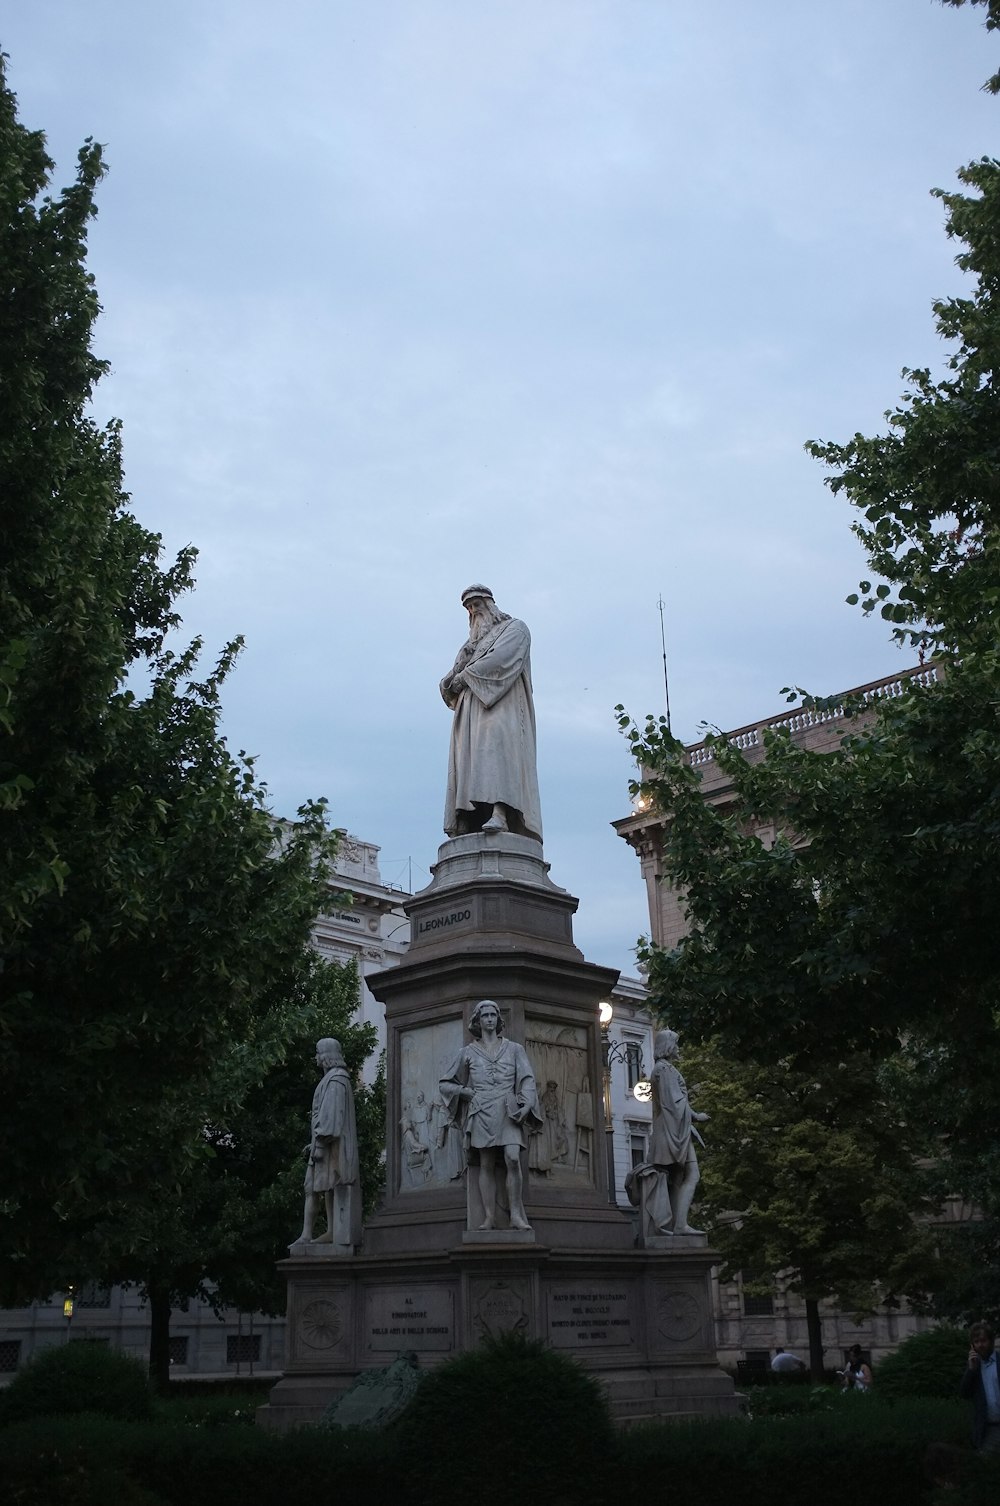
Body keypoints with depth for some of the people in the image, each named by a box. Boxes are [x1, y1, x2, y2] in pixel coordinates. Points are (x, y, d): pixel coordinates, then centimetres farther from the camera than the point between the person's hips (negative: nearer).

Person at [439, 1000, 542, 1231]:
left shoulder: (514, 1049, 14)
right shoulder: (468, 1053, 14)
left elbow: (527, 1080, 6)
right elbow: (446, 1084, 19)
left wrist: (527, 1104, -10)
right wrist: (467, 1092, 3)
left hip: (508, 1111, -1)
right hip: (481, 1112, 1)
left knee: (512, 1159, -18)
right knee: (486, 1165, -4)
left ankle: (516, 1215, -16)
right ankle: (489, 1218, -4)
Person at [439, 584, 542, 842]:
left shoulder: (514, 628, 16)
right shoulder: (473, 643, 35)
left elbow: (499, 659, -6)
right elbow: (448, 683, 26)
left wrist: (465, 675, 0)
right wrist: (452, 682, 1)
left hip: (502, 705, -6)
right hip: (471, 709, 6)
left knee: (496, 743, -30)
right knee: (468, 760, -12)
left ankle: (500, 814, -45)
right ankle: (467, 825, -25)